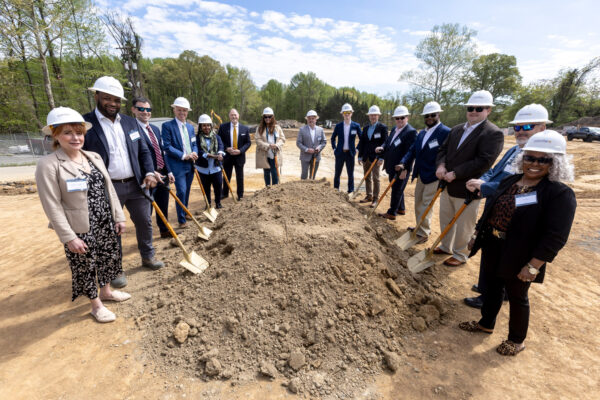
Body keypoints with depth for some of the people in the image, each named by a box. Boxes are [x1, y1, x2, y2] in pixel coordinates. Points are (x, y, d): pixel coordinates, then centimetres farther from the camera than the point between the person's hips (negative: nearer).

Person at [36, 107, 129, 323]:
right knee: (86, 266, 11)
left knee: (109, 257, 19)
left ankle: (106, 291, 44)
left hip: (106, 223, 6)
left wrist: (118, 216, 6)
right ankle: (96, 305, 32)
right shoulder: (48, 165, -13)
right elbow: (52, 206, -14)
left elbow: (109, 189, 8)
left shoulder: (94, 157, 5)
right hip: (81, 229, -5)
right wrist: (69, 238, -16)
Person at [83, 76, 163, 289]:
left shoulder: (131, 122, 8)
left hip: (136, 184, 5)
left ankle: (148, 256, 36)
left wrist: (149, 173, -4)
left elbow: (143, 151, 11)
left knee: (145, 222, 15)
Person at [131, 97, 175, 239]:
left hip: (162, 175, 8)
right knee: (146, 209, 5)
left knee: (163, 206, 19)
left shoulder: (155, 129, 14)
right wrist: (152, 172, -21)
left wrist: (168, 171, 10)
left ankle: (164, 230, 36)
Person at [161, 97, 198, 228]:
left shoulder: (190, 127, 13)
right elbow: (167, 146, -13)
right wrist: (184, 156, -19)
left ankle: (185, 213, 32)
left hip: (190, 165, 6)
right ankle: (181, 220, 4)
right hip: (177, 165, -6)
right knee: (181, 192, -8)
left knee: (187, 191, 15)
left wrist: (194, 153, -5)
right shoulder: (167, 126, -7)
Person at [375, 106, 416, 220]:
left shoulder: (411, 132, -14)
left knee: (397, 190, 1)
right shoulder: (394, 129, 13)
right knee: (397, 189, 19)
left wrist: (403, 165, -28)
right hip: (392, 166, 9)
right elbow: (388, 143, 17)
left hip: (401, 168, -9)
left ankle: (391, 213, 11)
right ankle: (401, 209, 35)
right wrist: (382, 148, -5)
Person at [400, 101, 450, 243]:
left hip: (434, 176, -8)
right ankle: (421, 227, 34)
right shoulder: (421, 133, 13)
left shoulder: (446, 132, -12)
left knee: (425, 205, -4)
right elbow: (412, 150, 8)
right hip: (420, 175, 8)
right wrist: (404, 163, -9)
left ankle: (423, 234, 9)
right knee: (418, 203, 17)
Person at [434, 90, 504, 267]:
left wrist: (455, 174, -24)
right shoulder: (456, 129, 9)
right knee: (445, 221, 21)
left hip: (467, 189, -7)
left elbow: (484, 162, -23)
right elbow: (443, 149, 10)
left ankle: (460, 255, 28)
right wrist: (441, 165, -11)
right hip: (448, 186, 7)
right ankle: (446, 247, 42)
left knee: (463, 226, 8)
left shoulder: (493, 133, -13)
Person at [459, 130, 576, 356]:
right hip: (492, 249, 6)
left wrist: (533, 266, -21)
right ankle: (486, 324, 43)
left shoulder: (560, 194, -16)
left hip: (519, 258, -6)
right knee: (492, 288, 21)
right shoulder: (509, 182, 4)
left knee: (517, 296, 13)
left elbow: (555, 238, -20)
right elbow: (489, 211, 11)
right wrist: (477, 235, 13)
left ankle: (517, 340, 37)